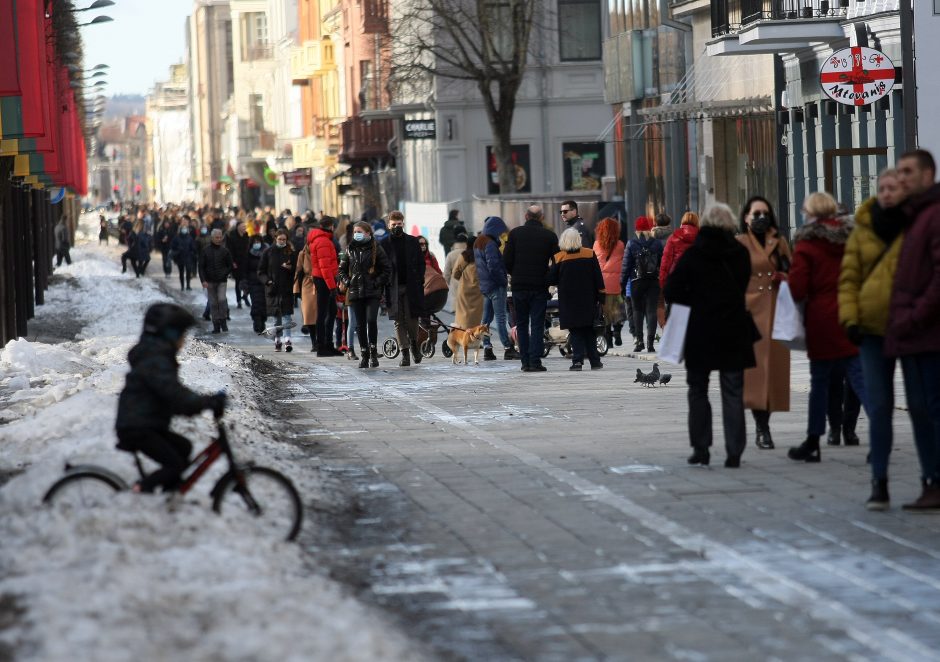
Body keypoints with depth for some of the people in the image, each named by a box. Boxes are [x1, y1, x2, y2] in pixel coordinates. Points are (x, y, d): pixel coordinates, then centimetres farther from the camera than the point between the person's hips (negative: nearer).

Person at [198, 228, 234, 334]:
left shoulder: (224, 251, 3)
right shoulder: (205, 251, 2)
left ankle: (223, 320, -1)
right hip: (210, 281, 1)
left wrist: (225, 274, -4)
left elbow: (230, 266, 11)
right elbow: (201, 267, 1)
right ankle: (216, 325, 8)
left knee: (222, 300, -17)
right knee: (213, 303, 3)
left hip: (222, 281, -1)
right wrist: (203, 280, -8)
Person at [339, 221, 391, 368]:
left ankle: (373, 352, -6)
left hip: (373, 292, -4)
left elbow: (387, 268, 1)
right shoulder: (350, 250, 11)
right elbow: (341, 269, 19)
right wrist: (347, 282, 3)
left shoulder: (376, 249, 0)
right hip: (355, 292, 4)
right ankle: (364, 355, 11)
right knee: (360, 324, 4)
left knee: (371, 320, -17)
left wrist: (378, 282, -9)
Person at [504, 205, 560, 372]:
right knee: (537, 325, 1)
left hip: (519, 285, 1)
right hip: (540, 286, -1)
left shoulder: (515, 233, -2)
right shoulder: (550, 236, -2)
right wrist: (549, 278, 15)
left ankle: (525, 362, 6)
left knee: (522, 325, 9)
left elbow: (506, 260, -3)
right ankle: (535, 361, -7)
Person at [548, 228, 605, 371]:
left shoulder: (559, 258, -8)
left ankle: (578, 360, -10)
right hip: (588, 300, 2)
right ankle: (594, 361, 12)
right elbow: (598, 277, 0)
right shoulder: (590, 254, -2)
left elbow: (551, 279, -5)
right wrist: (600, 296, 6)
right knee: (589, 331, 12)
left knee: (575, 332, 3)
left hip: (568, 301, -2)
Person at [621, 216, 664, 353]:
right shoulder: (657, 243, 1)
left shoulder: (631, 244, -3)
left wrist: (622, 283, 2)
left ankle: (639, 339, 3)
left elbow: (626, 265, -3)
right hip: (654, 281, 1)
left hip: (637, 282, -1)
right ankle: (650, 342, -6)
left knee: (638, 310, 13)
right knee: (651, 311, 2)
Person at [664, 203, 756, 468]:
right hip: (734, 332, 1)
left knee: (698, 390, 13)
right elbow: (744, 286, 8)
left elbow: (671, 292, -9)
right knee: (733, 394, 5)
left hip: (700, 332, -1)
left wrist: (696, 302, 4)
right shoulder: (740, 254, -3)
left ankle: (701, 448, 9)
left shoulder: (692, 255, -8)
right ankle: (733, 453, 0)